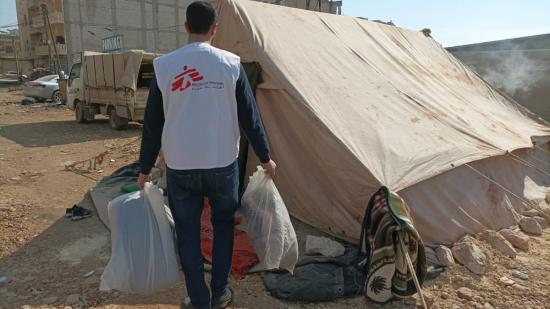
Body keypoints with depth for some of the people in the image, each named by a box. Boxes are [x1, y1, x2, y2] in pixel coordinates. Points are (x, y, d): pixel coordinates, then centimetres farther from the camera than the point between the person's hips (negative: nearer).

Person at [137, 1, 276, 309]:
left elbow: (152, 123, 0)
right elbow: (250, 118, -1)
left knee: (188, 233, 14)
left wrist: (145, 169, 11)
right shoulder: (231, 64, -5)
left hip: (180, 168, 0)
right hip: (223, 165, 0)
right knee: (224, 224, 21)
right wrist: (265, 158, 12)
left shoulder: (164, 65, -4)